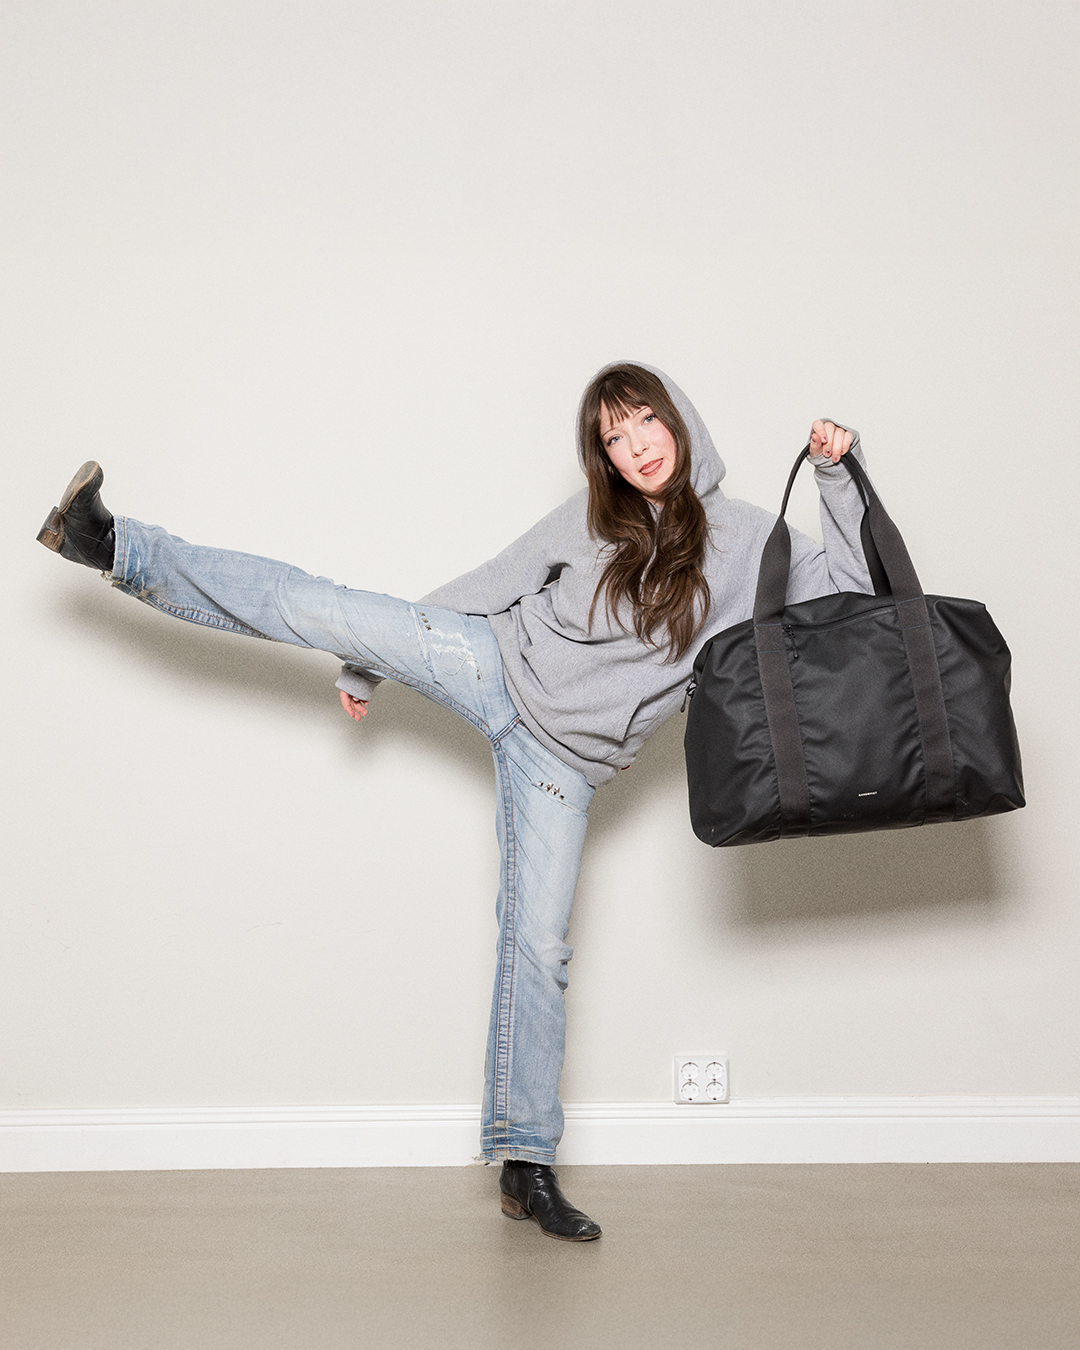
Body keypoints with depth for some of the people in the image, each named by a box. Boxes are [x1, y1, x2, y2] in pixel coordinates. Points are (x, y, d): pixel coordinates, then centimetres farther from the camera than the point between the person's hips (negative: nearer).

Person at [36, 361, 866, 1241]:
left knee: (539, 945, -4)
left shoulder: (745, 540, -1)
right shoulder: (593, 519, 3)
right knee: (319, 609, -12)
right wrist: (372, 666, 14)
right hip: (496, 663, 1)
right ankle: (113, 547, -2)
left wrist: (838, 472, -17)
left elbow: (850, 587, -5)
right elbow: (495, 583, 10)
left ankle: (525, 1162, 5)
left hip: (563, 758, -1)